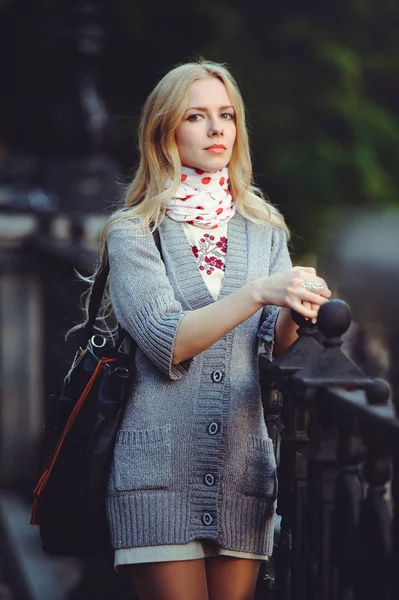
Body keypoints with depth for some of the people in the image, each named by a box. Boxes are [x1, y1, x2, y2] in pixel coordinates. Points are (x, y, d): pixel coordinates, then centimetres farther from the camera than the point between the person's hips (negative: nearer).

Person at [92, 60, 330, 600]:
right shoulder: (133, 232, 2)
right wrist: (259, 292, -23)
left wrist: (296, 310, -20)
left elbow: (277, 345, 3)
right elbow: (165, 342, -12)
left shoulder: (264, 231, 13)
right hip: (159, 469, -3)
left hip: (244, 471, 3)